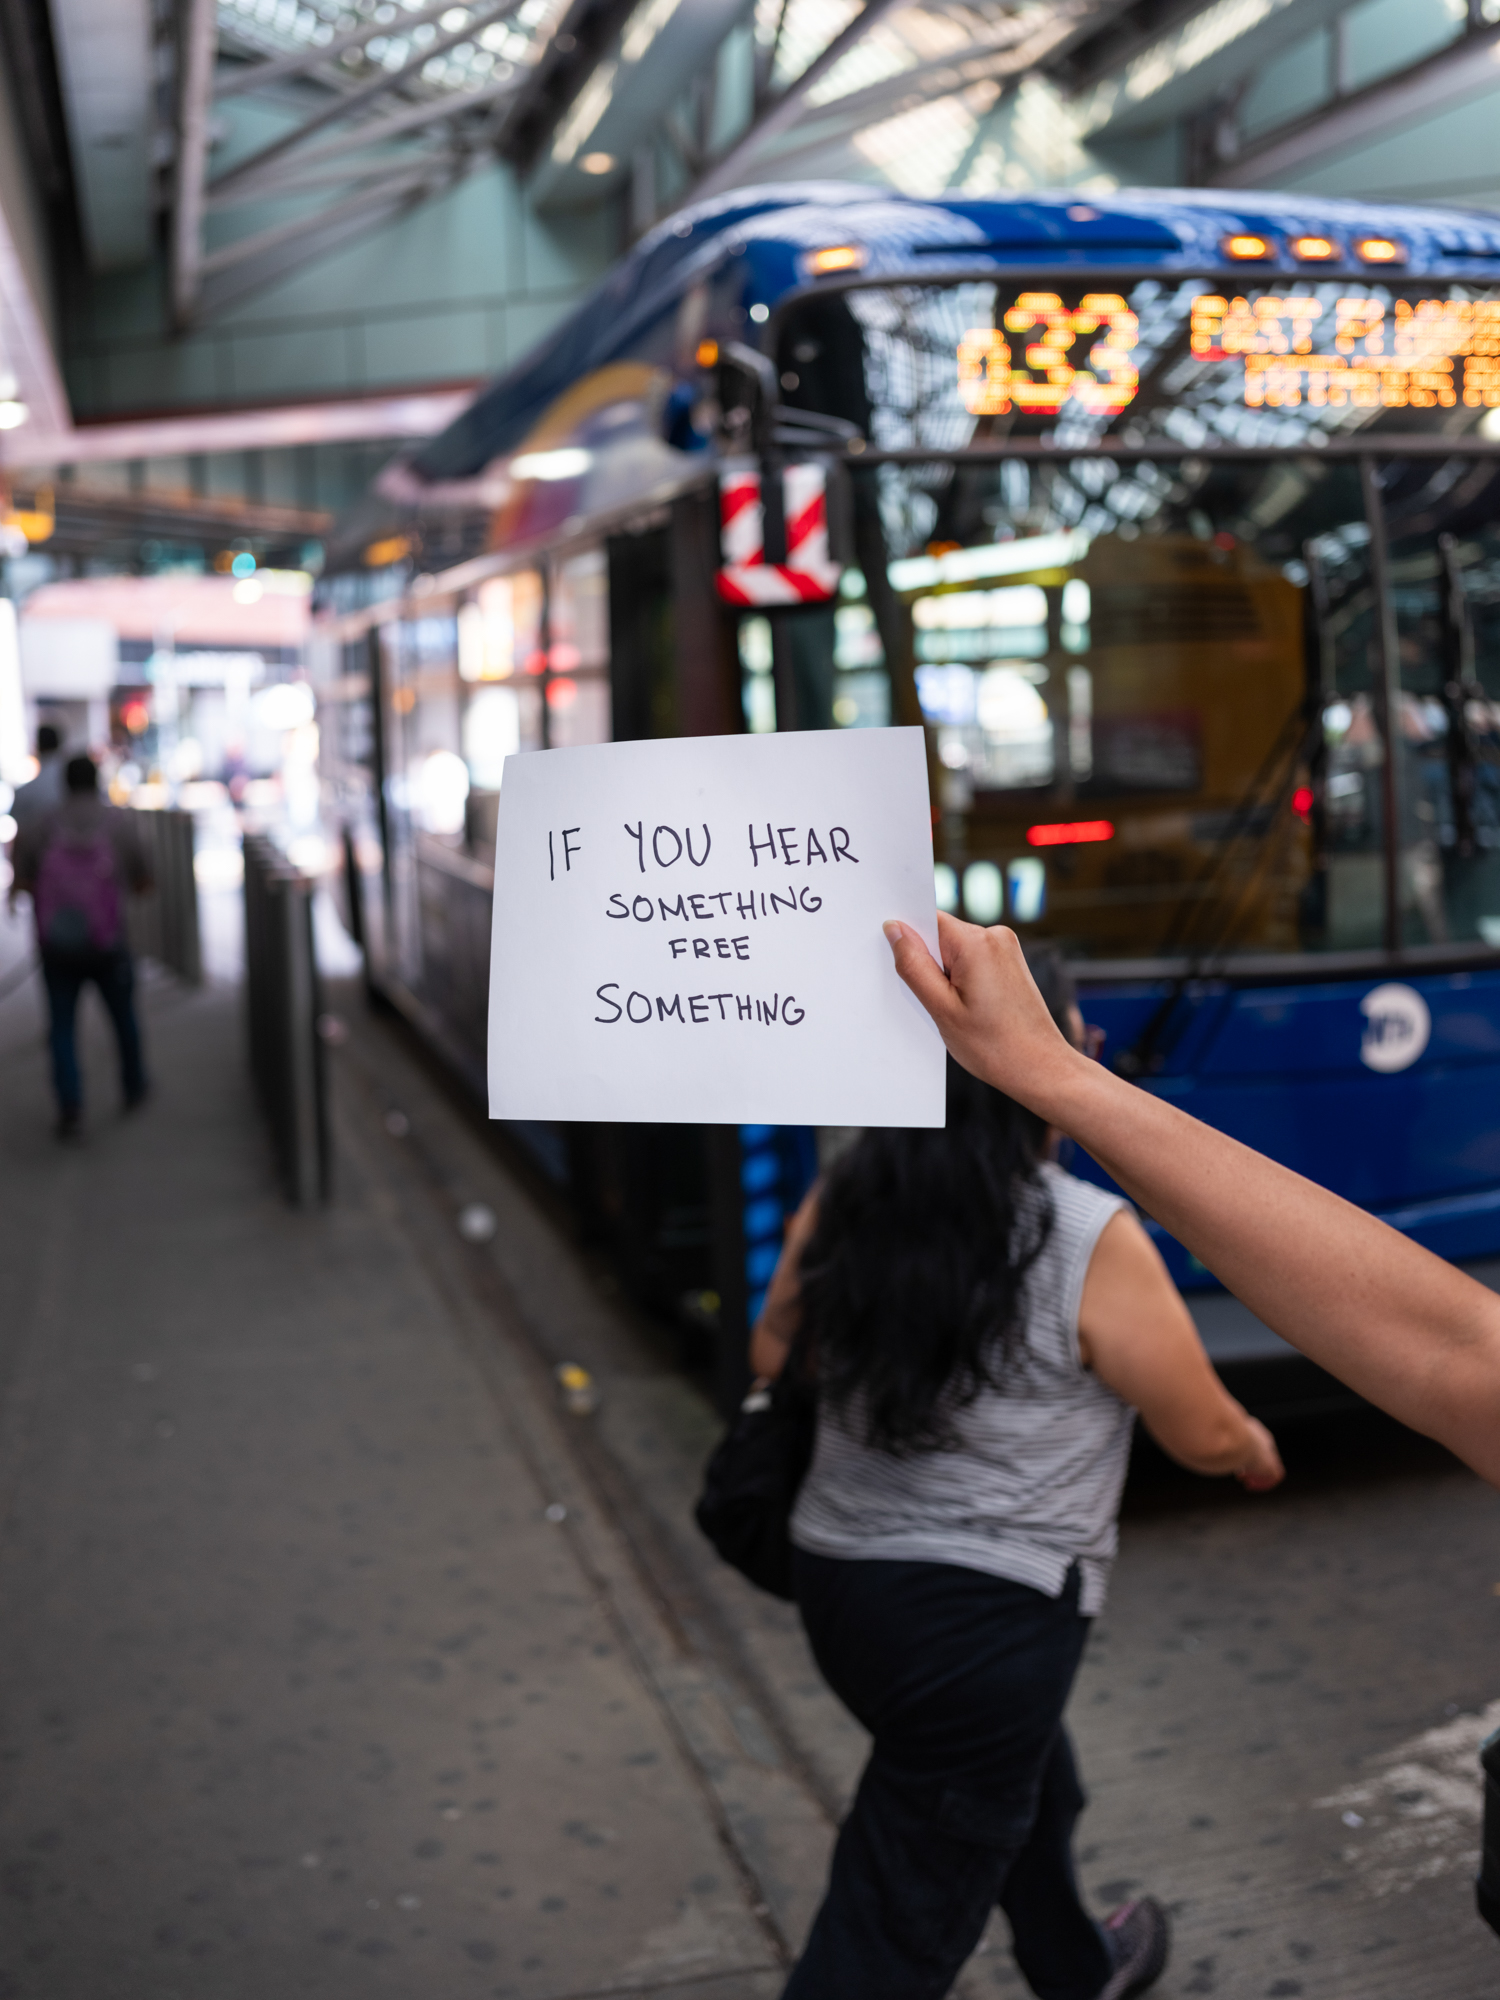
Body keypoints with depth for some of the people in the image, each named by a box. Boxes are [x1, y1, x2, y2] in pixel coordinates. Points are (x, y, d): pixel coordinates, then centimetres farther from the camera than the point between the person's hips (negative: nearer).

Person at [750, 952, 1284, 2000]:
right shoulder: (1096, 1243, -19)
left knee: (1028, 1788, 32)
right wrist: (1257, 1446, 16)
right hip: (979, 1620, -7)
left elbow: (773, 1362, 9)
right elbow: (1203, 1435, -7)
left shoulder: (839, 1208, -5)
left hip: (837, 1578, 7)